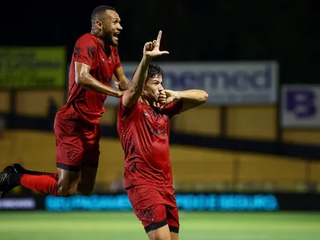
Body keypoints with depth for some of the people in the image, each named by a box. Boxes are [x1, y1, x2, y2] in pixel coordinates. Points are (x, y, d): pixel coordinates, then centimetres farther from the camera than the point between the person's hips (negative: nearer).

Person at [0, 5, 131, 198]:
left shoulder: (112, 48, 11)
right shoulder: (87, 43, -17)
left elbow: (122, 81, 19)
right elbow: (81, 77, -33)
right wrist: (117, 93, -34)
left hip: (92, 124, 9)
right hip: (74, 123, -9)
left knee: (85, 189, 13)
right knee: (64, 190, -8)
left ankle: (21, 174, 23)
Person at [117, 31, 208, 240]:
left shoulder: (164, 109, 13)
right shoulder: (130, 109, -5)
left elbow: (202, 97, 16)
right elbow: (134, 88, -28)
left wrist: (175, 95, -2)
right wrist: (146, 59, -45)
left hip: (166, 184, 7)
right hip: (142, 183, -7)